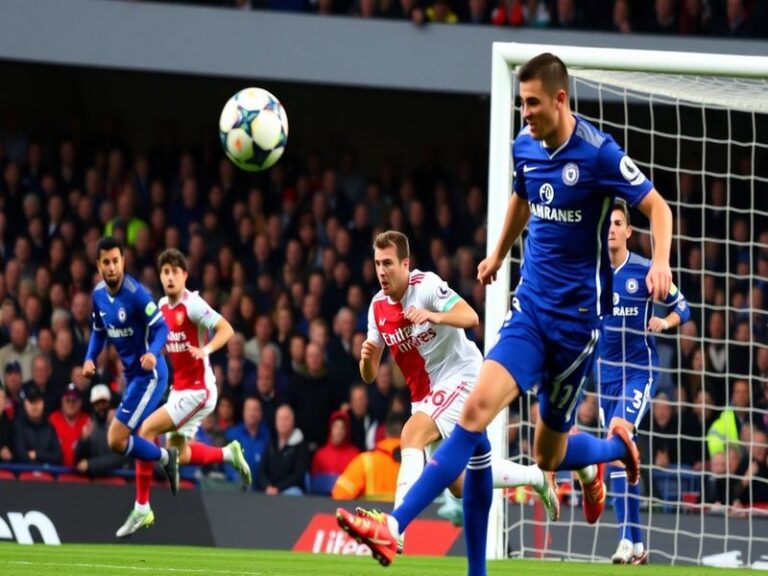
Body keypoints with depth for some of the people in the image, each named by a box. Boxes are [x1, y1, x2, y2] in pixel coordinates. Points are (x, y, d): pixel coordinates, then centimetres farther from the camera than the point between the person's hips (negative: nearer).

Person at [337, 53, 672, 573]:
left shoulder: (598, 154, -13)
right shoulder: (524, 146, 5)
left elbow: (657, 207, -9)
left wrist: (660, 262, -26)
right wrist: (498, 254, 38)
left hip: (577, 318, -4)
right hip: (531, 309, 4)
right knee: (476, 410, -11)